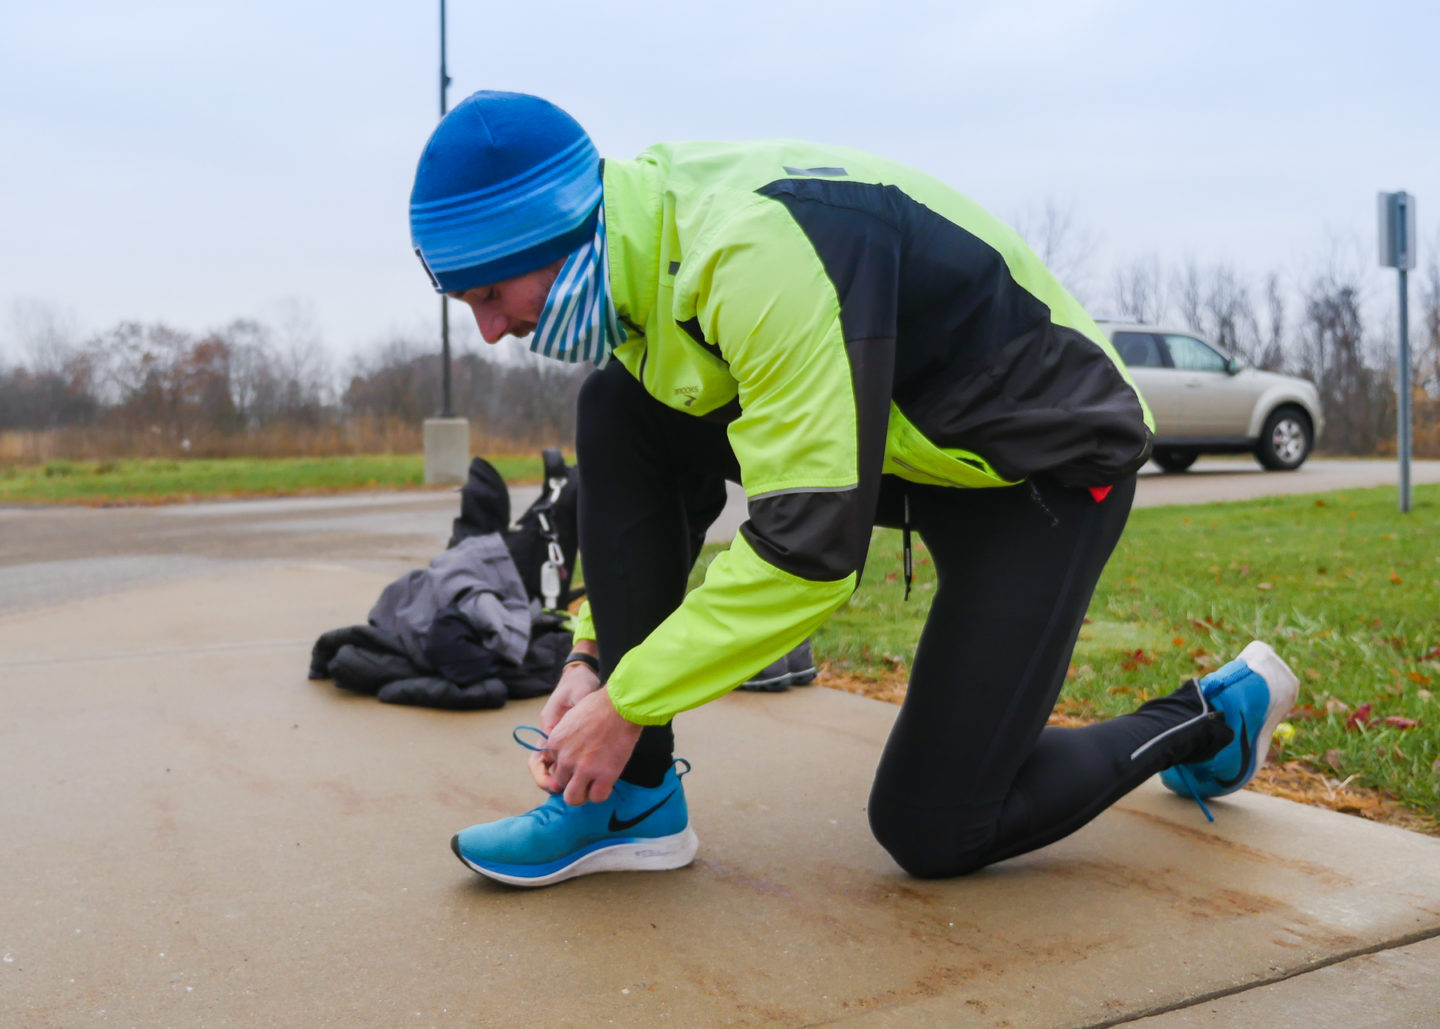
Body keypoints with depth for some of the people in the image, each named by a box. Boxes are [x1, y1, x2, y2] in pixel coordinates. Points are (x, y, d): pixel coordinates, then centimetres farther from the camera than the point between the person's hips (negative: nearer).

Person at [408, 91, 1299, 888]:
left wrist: (626, 703, -24)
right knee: (616, 416, -11)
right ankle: (633, 799, -5)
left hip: (1048, 462, -8)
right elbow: (649, 494, 6)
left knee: (932, 832, -9)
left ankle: (1214, 718, 15)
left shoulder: (756, 250, -33)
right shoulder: (645, 238, -5)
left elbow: (811, 548, -33)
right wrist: (595, 651, -4)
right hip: (896, 439, 8)